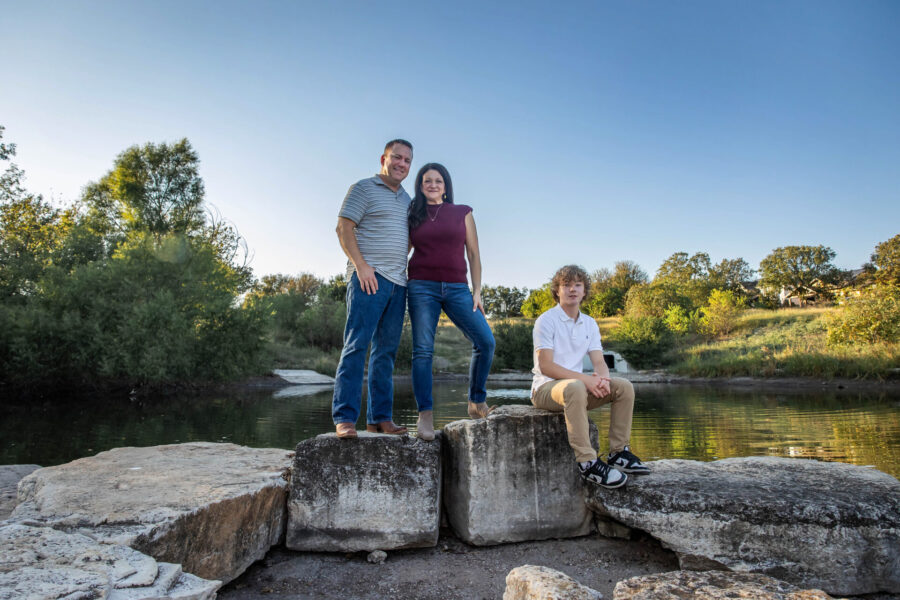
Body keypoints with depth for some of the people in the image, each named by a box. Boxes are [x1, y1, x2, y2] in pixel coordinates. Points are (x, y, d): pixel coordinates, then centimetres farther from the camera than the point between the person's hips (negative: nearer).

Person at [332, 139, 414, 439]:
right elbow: (343, 228, -5)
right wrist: (361, 264, -15)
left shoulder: (406, 199, 23)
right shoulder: (363, 188, 4)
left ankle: (380, 417, 9)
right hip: (369, 277, -7)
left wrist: (401, 266, 13)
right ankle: (345, 417, -10)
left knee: (386, 351, 5)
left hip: (397, 281, 7)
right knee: (357, 345, -12)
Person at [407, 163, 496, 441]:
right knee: (422, 350, -8)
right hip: (422, 287, 0)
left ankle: (477, 403, 3)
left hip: (456, 287, 1)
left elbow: (473, 254, 11)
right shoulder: (413, 216, 14)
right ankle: (425, 415, -4)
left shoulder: (462, 212, 13)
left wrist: (477, 291, 2)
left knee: (485, 341, -14)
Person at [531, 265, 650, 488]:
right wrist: (585, 379, -27)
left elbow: (599, 362, 5)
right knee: (574, 388, -39)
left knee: (624, 386, -10)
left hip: (578, 386, 7)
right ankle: (587, 463, -35)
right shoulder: (546, 321, -9)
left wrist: (601, 378, -20)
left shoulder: (590, 324, 12)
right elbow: (546, 366, -19)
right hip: (545, 388, -7)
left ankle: (618, 452, -2)